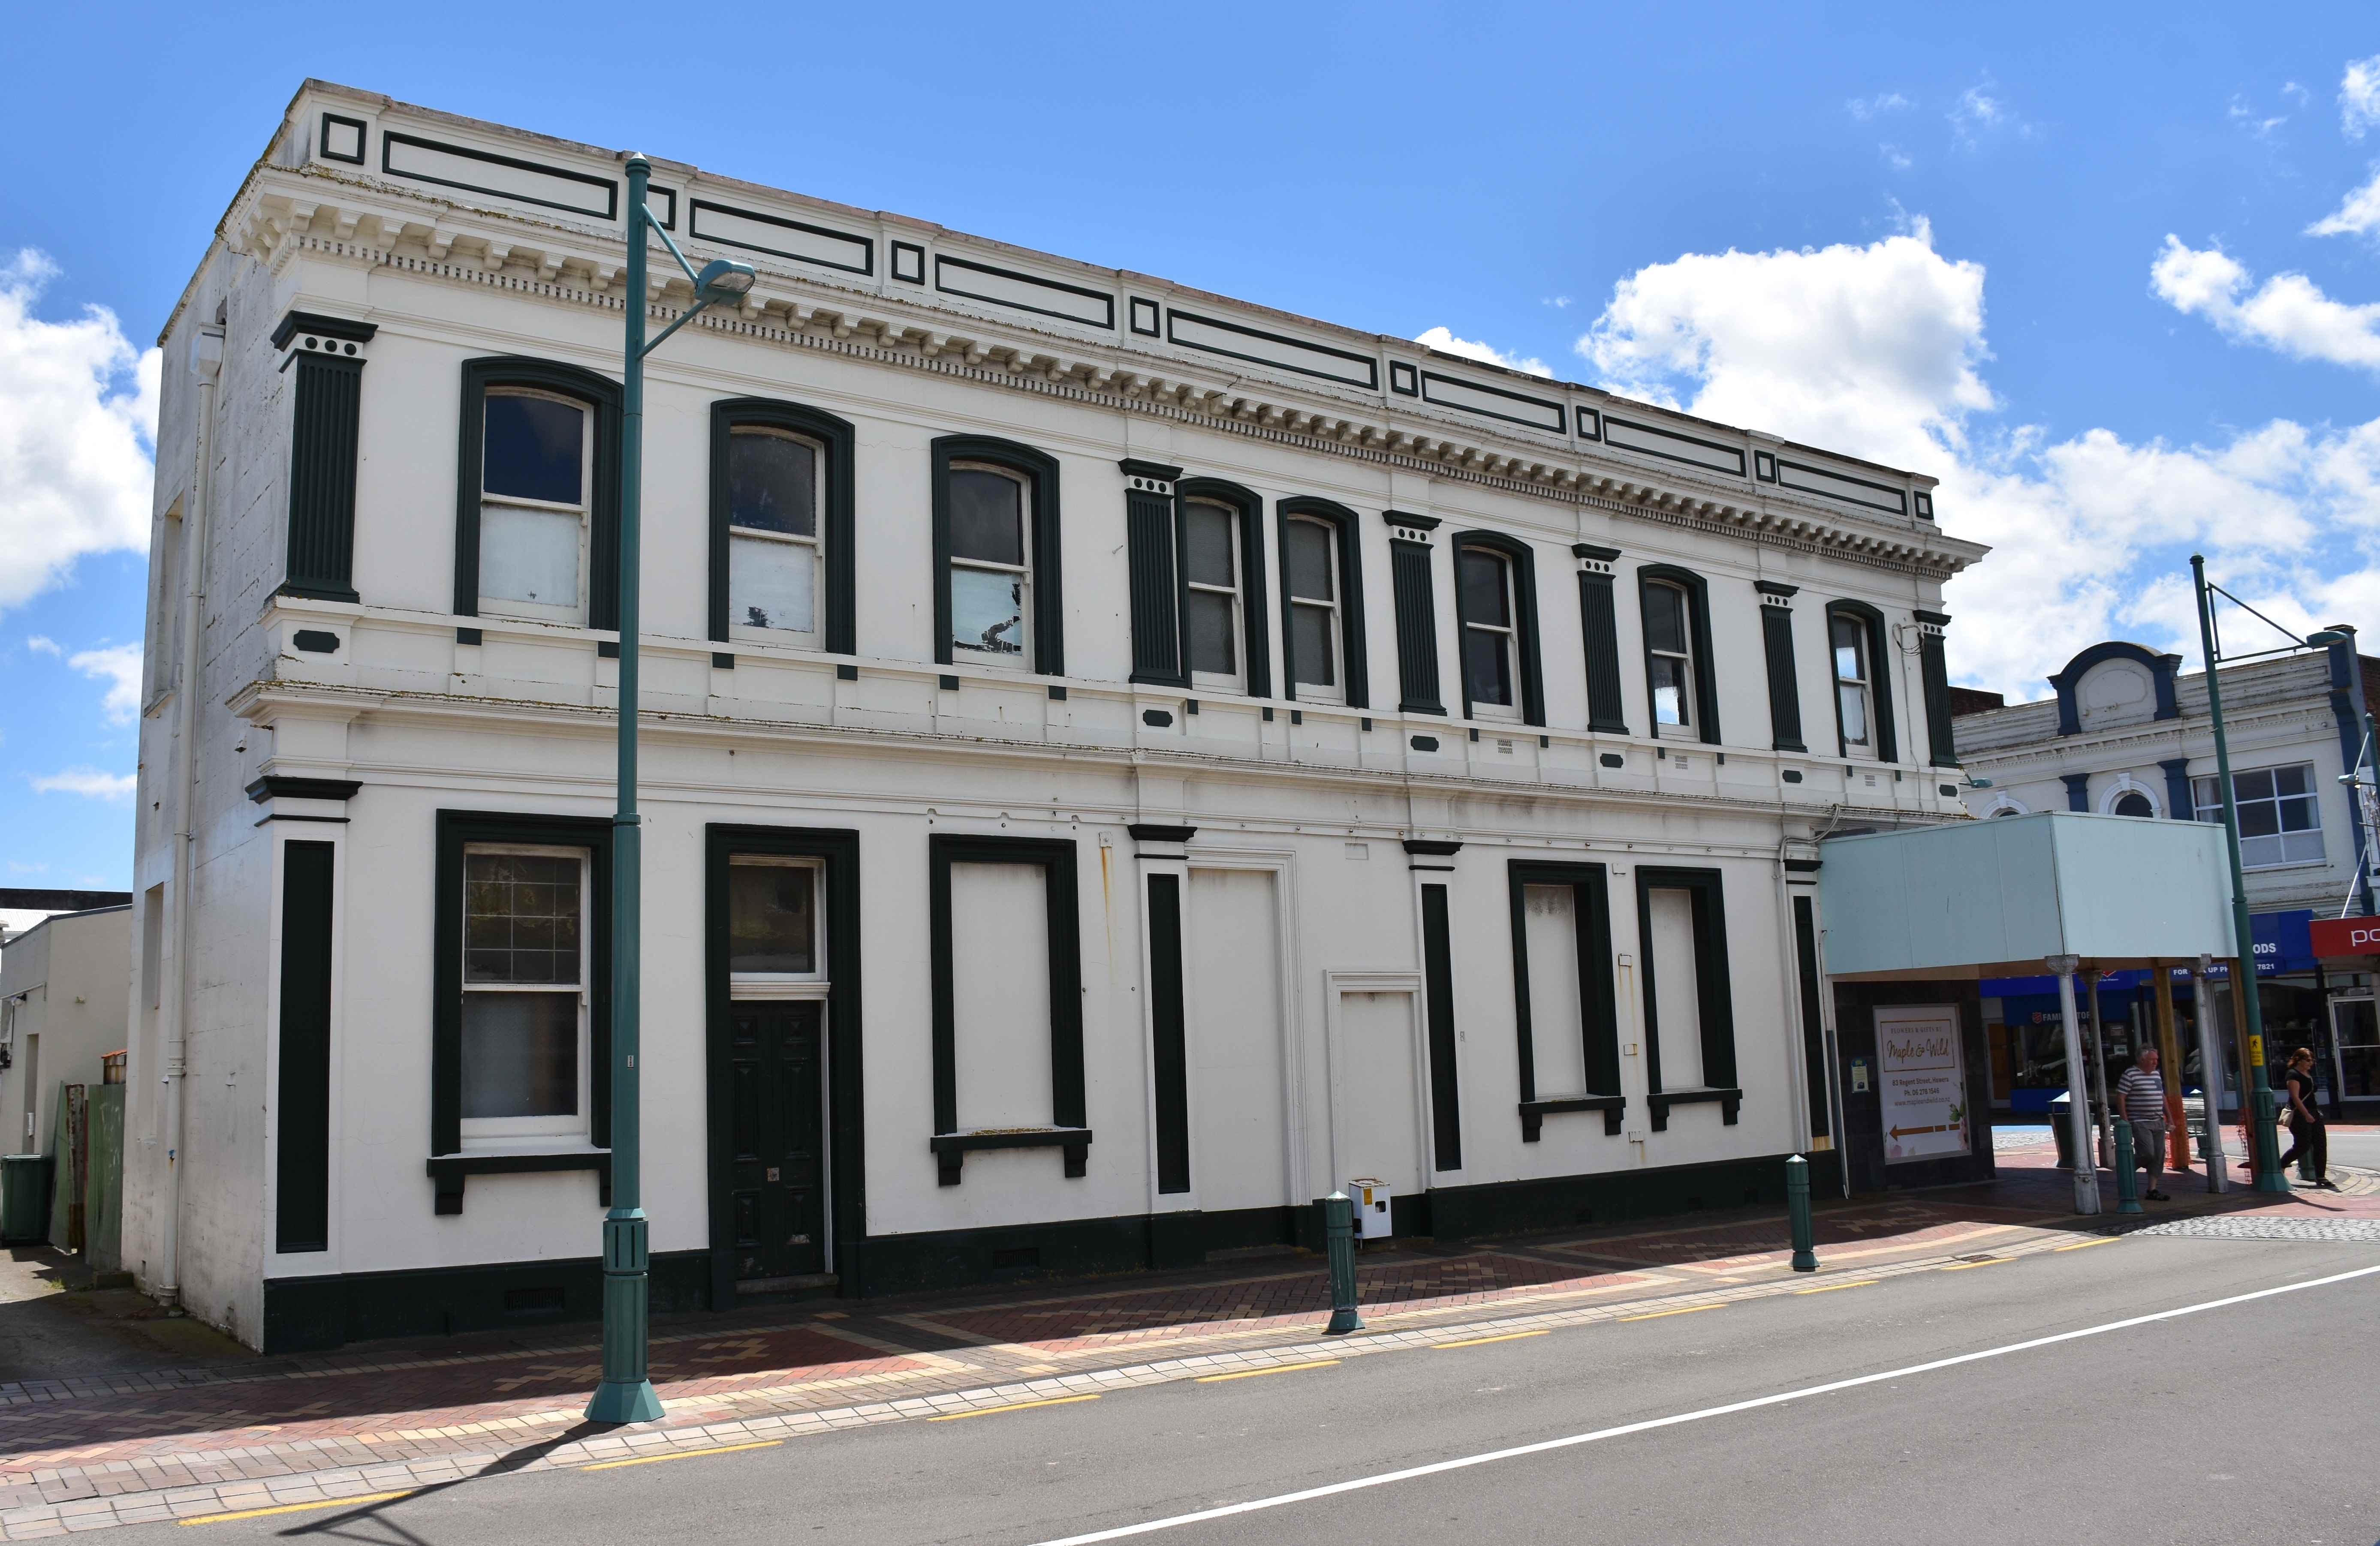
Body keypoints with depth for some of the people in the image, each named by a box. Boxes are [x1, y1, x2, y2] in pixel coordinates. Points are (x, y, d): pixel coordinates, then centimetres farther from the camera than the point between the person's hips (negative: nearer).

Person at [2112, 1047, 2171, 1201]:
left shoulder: (2156, 1074, 15)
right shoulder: (2130, 1075, -9)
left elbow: (2162, 1096, 24)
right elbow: (2120, 1098, -11)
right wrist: (2125, 1121, -16)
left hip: (2158, 1123, 8)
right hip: (2140, 1123, -8)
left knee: (2158, 1156, 3)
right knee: (2147, 1154, -17)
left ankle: (2152, 1190, 8)